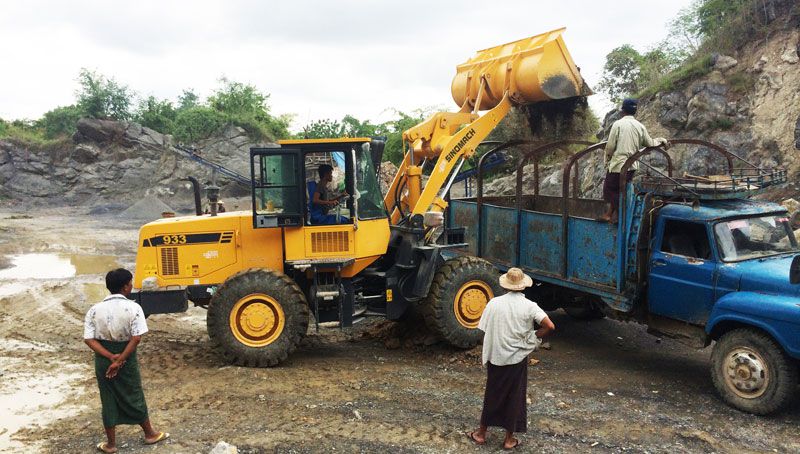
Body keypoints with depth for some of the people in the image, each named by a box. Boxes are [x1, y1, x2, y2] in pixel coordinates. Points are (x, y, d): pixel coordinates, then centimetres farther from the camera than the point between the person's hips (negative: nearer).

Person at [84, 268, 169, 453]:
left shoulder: (95, 310, -5)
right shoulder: (133, 308, -15)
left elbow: (89, 339, -10)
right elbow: (136, 338, -22)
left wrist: (111, 357, -14)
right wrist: (120, 360, -16)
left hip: (103, 361, 2)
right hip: (127, 360, -2)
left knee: (108, 401, 14)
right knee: (134, 397, 14)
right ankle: (150, 434, 31)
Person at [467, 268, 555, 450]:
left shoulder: (494, 303, -7)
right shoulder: (529, 306, -11)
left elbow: (484, 330, -3)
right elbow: (549, 326, -20)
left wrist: (485, 353, 11)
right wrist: (533, 338, -4)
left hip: (495, 357, 2)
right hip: (517, 359, -2)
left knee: (492, 394, 17)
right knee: (515, 397, 12)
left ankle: (481, 433, 29)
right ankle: (509, 439, 22)